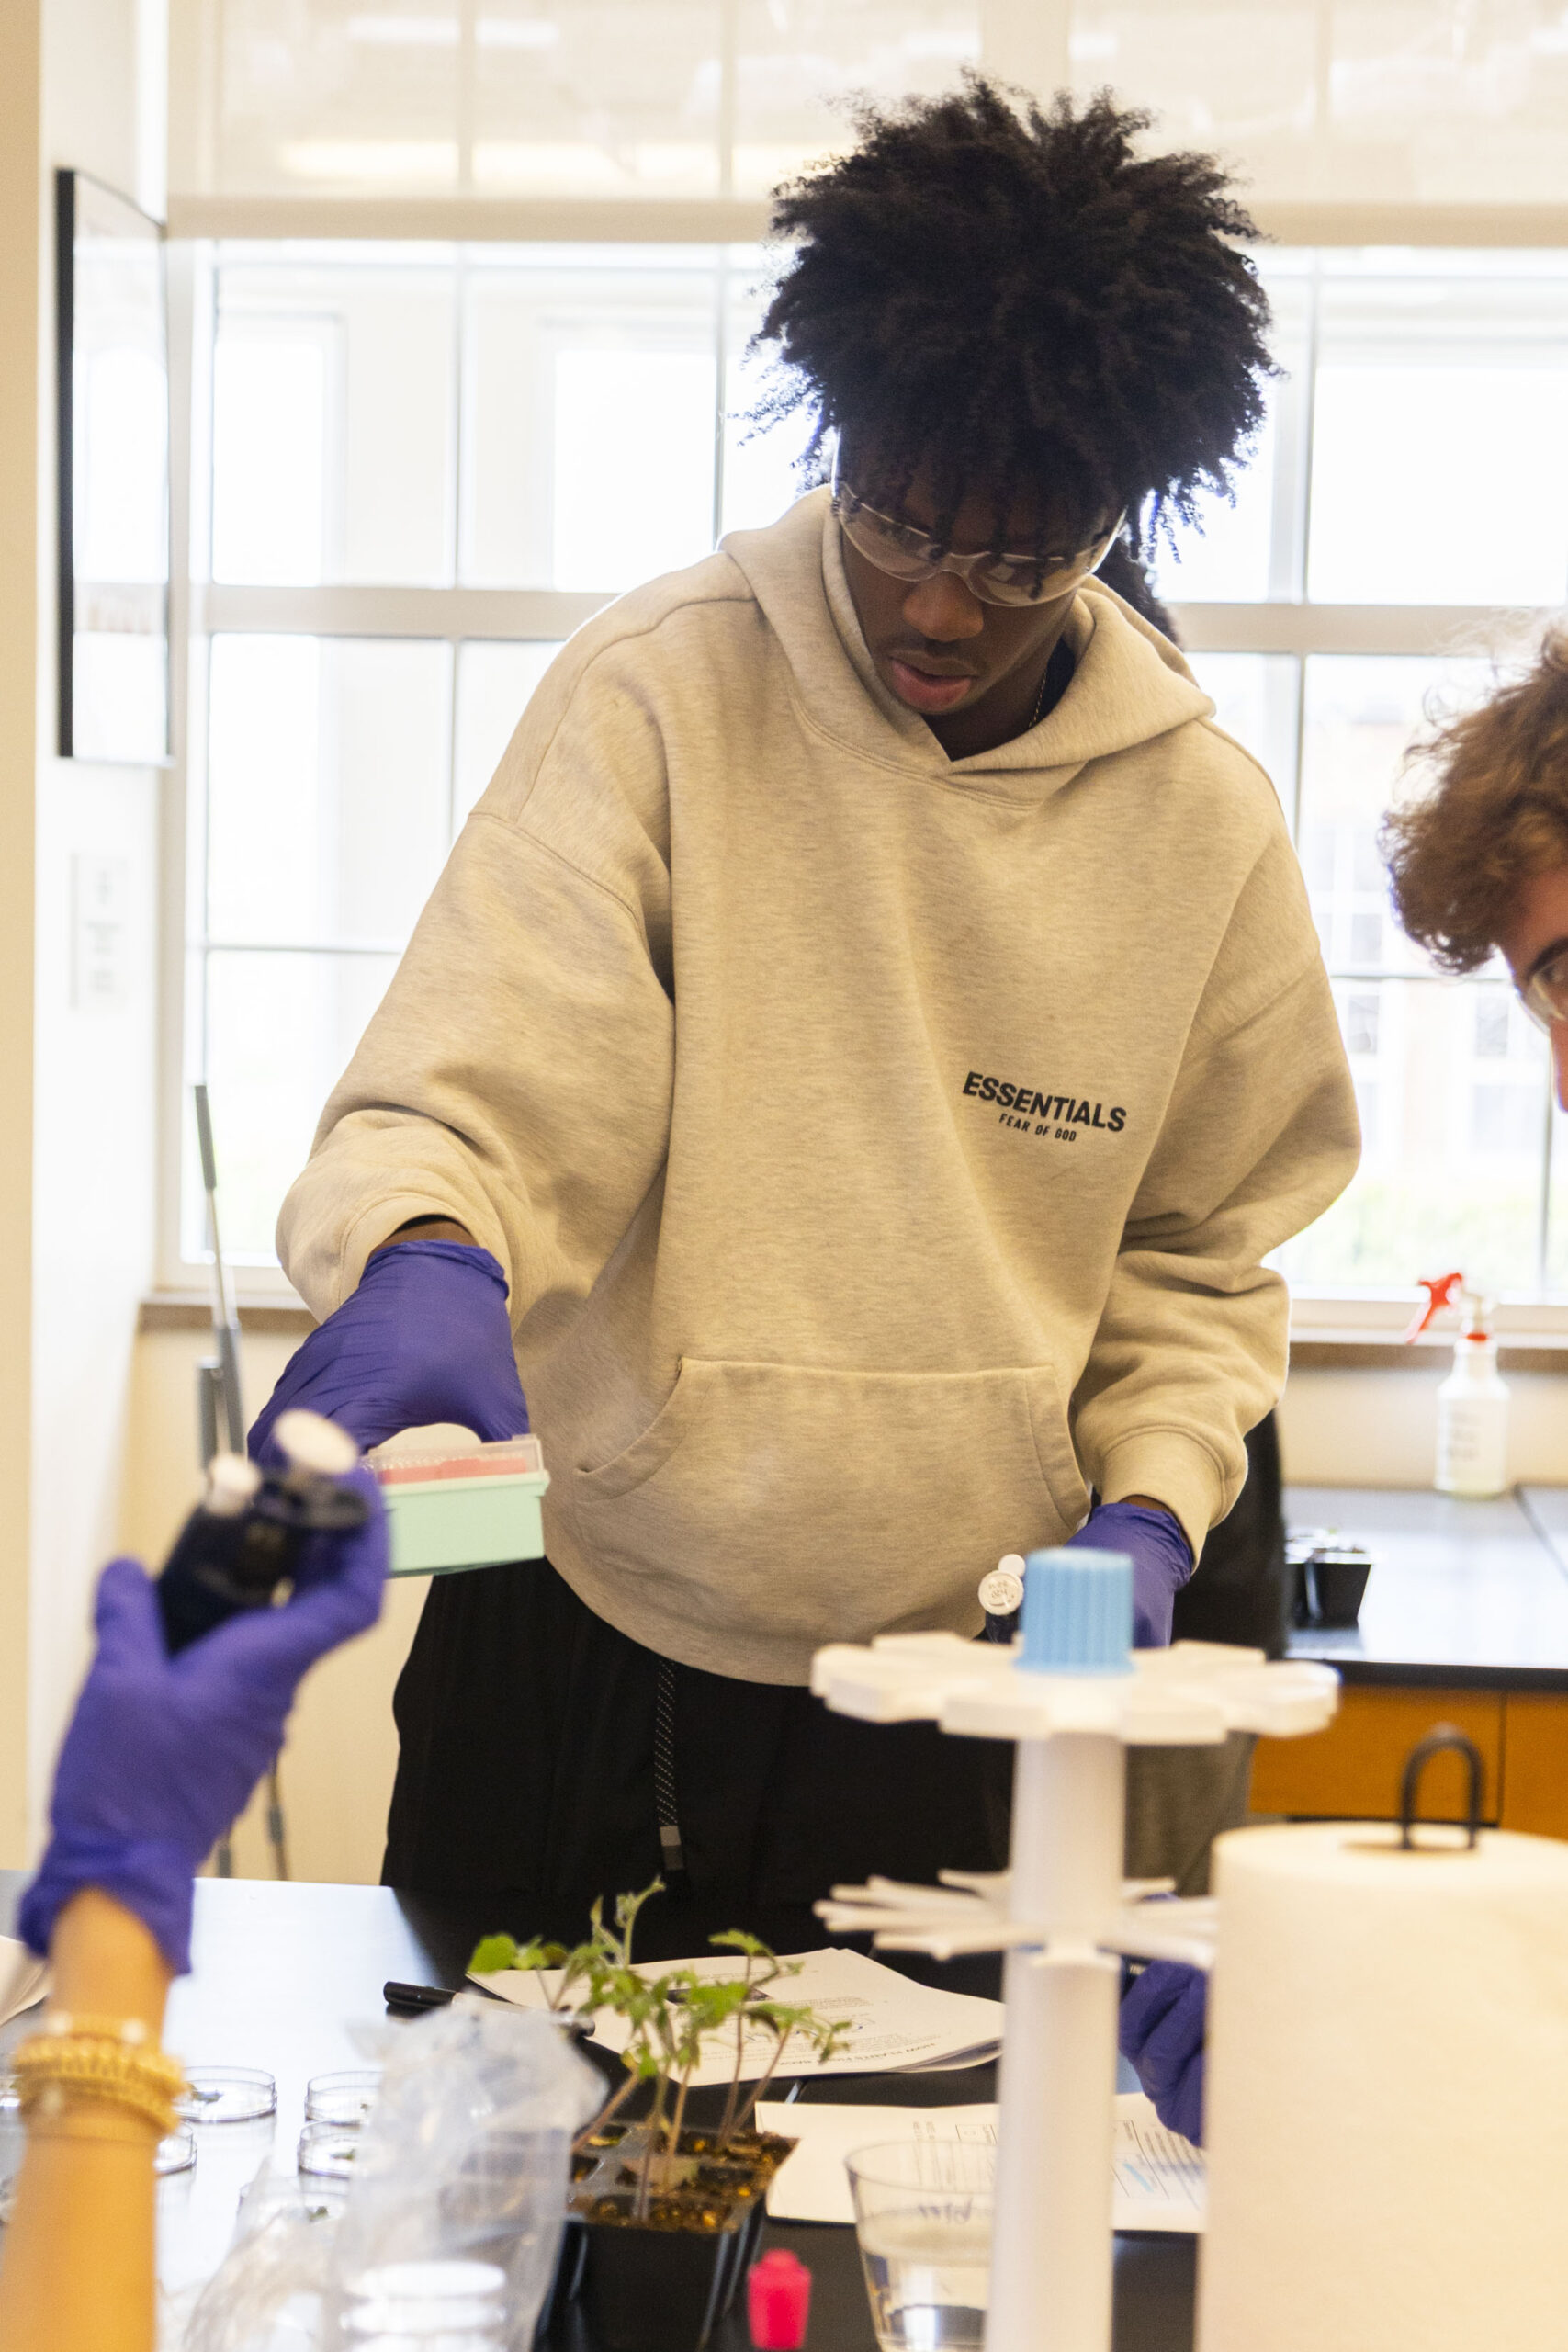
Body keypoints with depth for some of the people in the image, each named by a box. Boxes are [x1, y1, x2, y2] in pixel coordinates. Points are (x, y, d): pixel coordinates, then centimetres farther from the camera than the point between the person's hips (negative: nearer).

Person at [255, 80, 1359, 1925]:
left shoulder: (1203, 820, 0)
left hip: (961, 1676, 2)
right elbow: (476, 1084, -17)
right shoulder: (659, 697, -9)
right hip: (588, 1649, -1)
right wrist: (422, 1261, -38)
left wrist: (1148, 1503, -5)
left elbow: (1197, 1258, 11)